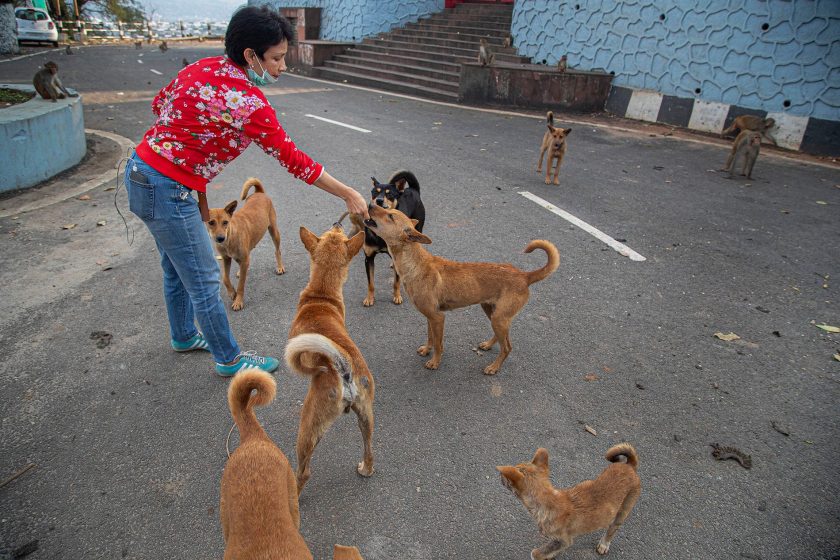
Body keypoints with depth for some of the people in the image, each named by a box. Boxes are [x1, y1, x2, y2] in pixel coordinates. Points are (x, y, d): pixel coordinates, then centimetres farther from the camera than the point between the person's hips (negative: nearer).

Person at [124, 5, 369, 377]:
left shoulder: (204, 67, 3)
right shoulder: (247, 102, -22)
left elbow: (160, 104, 14)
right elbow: (292, 159, -18)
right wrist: (349, 195, -11)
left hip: (141, 170, 10)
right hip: (167, 191, -10)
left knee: (176, 269, 25)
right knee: (204, 281, 3)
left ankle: (183, 336, 45)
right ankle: (228, 359, 21)